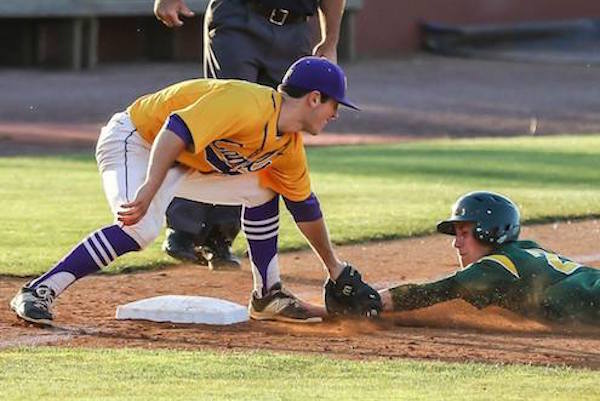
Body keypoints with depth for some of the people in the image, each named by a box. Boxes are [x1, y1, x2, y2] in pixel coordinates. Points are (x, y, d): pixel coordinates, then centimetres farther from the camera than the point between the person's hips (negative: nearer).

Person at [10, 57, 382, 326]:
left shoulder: (289, 145, 2)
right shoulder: (247, 105, -28)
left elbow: (305, 206, 17)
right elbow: (177, 130, -39)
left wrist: (336, 269, 24)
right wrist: (149, 191, -50)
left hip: (185, 164, 9)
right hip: (134, 141, -9)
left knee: (263, 191, 9)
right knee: (141, 227, -33)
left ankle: (268, 296, 17)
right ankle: (38, 292, -34)